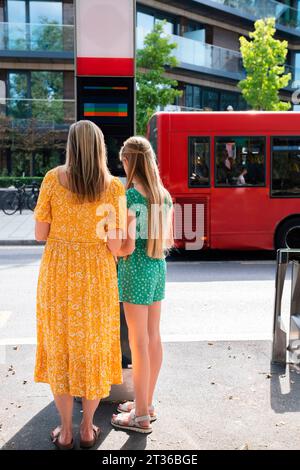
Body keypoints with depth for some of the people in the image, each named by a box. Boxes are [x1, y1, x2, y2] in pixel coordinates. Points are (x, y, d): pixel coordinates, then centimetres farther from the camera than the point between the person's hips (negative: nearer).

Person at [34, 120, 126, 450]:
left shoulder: (53, 179, -7)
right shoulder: (113, 187, -8)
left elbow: (40, 234, -4)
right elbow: (115, 246, -11)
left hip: (58, 275, 0)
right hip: (97, 276, 0)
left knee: (59, 350, 15)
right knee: (93, 350, 15)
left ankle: (65, 431, 25)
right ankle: (87, 429, 28)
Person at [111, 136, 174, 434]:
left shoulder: (129, 197, -15)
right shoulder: (164, 196, 6)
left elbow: (127, 246, -18)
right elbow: (169, 241, 11)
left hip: (136, 269, -7)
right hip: (158, 267, 7)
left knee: (138, 341, 1)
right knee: (153, 337, 14)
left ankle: (141, 415, 12)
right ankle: (146, 404, 27)